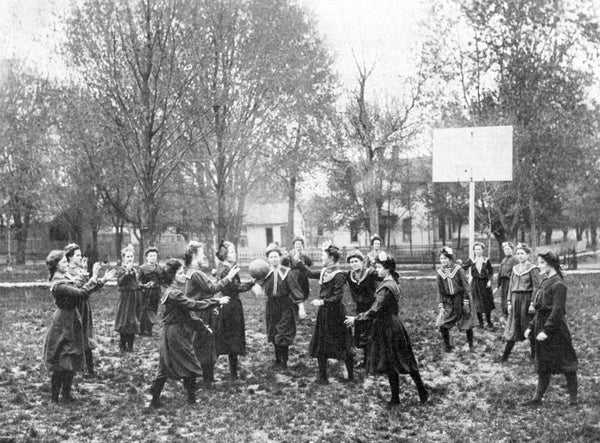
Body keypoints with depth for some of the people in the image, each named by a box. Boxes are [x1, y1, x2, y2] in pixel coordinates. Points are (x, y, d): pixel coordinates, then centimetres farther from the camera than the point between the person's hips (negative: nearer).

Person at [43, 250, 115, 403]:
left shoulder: (66, 277, 7)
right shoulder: (58, 284, -22)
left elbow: (83, 289, 11)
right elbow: (81, 293, -31)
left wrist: (102, 280, 5)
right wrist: (94, 278, -30)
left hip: (72, 322, 9)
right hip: (64, 324, -9)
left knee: (72, 361, 14)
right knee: (61, 363, 0)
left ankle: (66, 394, 24)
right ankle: (54, 398, 10)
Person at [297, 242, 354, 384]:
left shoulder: (338, 276, -17)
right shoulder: (324, 272, 7)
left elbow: (338, 297, -21)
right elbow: (310, 274, 22)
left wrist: (323, 302, -29)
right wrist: (298, 262, 21)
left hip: (335, 313, -8)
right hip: (324, 312, 8)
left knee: (342, 344, 2)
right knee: (320, 346, 11)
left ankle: (351, 374, 15)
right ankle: (322, 376, 20)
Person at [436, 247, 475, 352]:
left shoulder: (458, 269, -11)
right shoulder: (440, 272, -1)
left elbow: (465, 286, -8)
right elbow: (439, 290, 3)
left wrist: (466, 301, -12)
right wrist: (440, 305, -4)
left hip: (460, 299, -3)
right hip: (448, 301, 3)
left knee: (467, 324, 3)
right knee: (442, 325, -8)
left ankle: (470, 345, 24)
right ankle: (447, 346, 11)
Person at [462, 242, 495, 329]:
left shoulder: (486, 260, -1)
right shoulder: (471, 261, 1)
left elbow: (491, 272, 4)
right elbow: (463, 268, -3)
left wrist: (489, 281, -8)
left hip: (485, 284, 0)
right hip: (475, 284, 0)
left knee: (487, 304, 4)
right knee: (477, 305, 0)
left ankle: (489, 322, 23)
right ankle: (480, 323, 13)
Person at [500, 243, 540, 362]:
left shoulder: (533, 269, -5)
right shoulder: (515, 269, 12)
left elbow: (536, 288, -9)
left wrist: (533, 303, -15)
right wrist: (509, 302, 9)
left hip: (527, 299, -5)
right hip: (515, 299, 5)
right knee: (513, 327, 6)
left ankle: (534, 355, 15)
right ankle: (505, 355, 8)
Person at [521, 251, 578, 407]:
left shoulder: (558, 285, -15)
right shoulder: (544, 282, 11)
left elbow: (557, 311, -19)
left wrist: (546, 330, -22)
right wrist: (531, 327, 12)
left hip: (556, 330, -9)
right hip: (541, 328, 9)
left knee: (566, 364, 4)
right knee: (542, 366, 11)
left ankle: (573, 397, 16)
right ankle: (538, 398, 15)